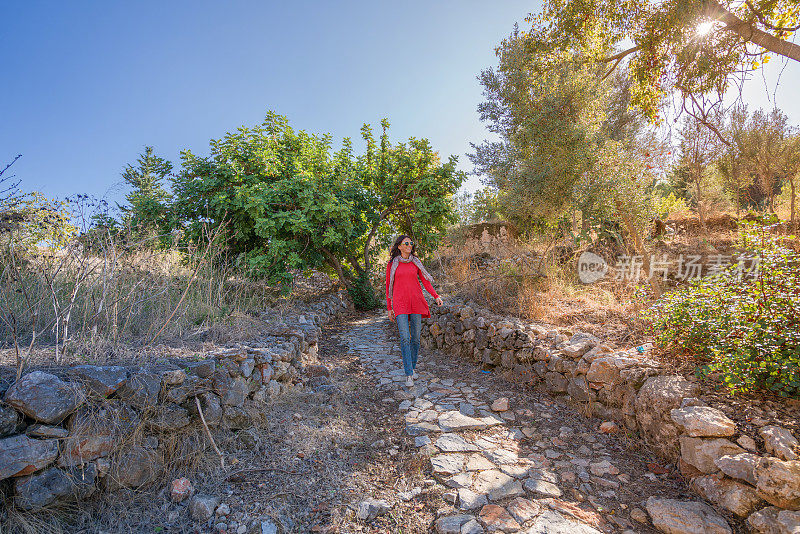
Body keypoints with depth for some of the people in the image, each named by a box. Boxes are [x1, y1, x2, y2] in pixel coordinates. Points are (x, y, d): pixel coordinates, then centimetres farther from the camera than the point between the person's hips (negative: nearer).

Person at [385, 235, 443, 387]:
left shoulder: (416, 262, 11)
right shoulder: (392, 264, 6)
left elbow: (425, 280, 7)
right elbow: (389, 286, 9)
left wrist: (436, 296, -8)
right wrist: (389, 308, 7)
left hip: (416, 302, 3)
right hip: (400, 303, -2)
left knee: (415, 337, 5)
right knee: (404, 338, -13)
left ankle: (412, 366, 26)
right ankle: (409, 374, -6)